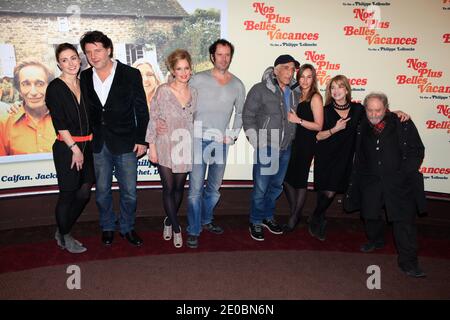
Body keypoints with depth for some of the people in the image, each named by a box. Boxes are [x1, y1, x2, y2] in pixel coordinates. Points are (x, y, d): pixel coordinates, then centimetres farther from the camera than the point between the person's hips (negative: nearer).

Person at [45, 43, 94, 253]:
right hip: (66, 148, -6)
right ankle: (64, 237, 24)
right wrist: (75, 148, -14)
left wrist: (82, 148, 8)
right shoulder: (55, 88, -7)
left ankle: (62, 231, 29)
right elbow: (59, 123, -12)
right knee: (67, 194, 4)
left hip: (87, 147, 6)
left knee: (84, 194, 8)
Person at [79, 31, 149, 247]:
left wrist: (141, 140, -6)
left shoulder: (131, 74, -5)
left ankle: (127, 228, 28)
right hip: (97, 145, 3)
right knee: (102, 191, 13)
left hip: (125, 144, -2)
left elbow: (141, 110, -3)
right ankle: (107, 227, 34)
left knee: (129, 192, 6)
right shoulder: (84, 77, 4)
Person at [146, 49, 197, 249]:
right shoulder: (163, 91, -9)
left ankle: (169, 221, 36)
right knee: (168, 188, 1)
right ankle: (176, 228, 17)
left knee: (179, 188, 12)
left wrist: (194, 146, 11)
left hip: (185, 148, 4)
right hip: (165, 148, -3)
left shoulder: (193, 93, 3)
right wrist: (151, 146, -8)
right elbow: (153, 119, -6)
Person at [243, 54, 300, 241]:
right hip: (265, 148, -5)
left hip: (285, 149, 6)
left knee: (277, 186, 16)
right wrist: (257, 144, -11)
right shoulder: (260, 90, -9)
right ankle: (256, 223, 19)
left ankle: (267, 217, 35)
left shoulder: (295, 93, 7)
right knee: (260, 188, 1)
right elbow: (248, 116, -9)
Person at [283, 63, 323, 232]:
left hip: (306, 144, -6)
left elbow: (318, 126, -14)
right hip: (292, 142, 7)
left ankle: (294, 217, 20)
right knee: (286, 178, 6)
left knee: (300, 180, 4)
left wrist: (298, 120, -18)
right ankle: (295, 213, 24)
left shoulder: (315, 98, -9)